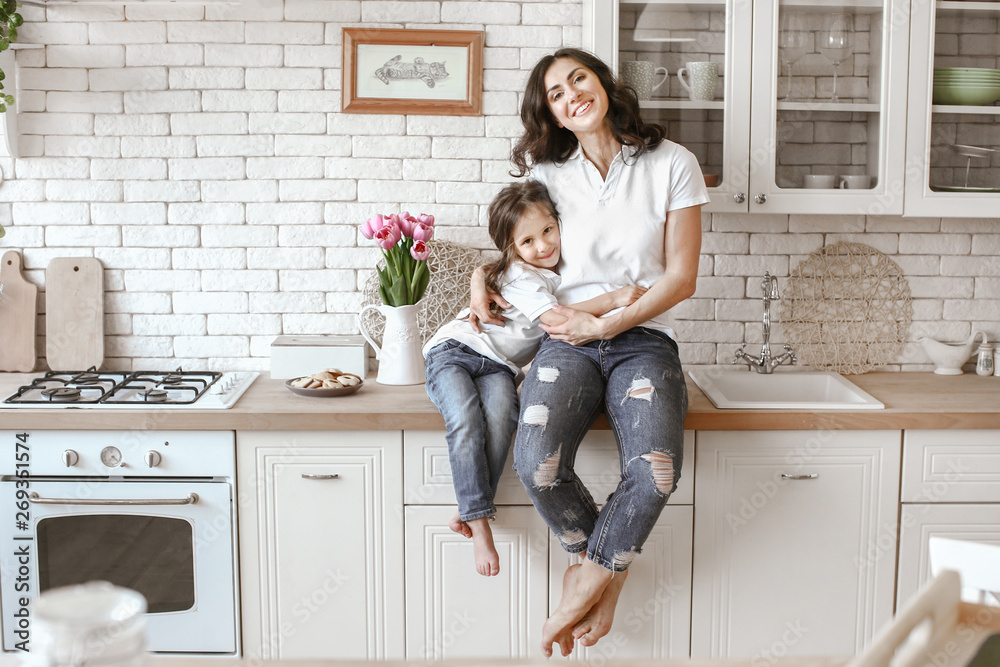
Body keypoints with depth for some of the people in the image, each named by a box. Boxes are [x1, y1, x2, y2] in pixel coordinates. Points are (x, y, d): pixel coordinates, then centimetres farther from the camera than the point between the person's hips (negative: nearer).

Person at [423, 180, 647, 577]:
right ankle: (479, 521, -32)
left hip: (498, 367, 5)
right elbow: (557, 318, -26)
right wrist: (613, 299, -30)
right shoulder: (519, 277, -15)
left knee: (500, 416, -31)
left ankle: (469, 512, -28)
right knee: (465, 420, -35)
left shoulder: (559, 270, 9)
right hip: (454, 351, -5)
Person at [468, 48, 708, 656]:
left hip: (643, 339, -1)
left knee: (655, 472, -31)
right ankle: (610, 570, 1)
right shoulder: (547, 172, 10)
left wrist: (606, 323, -9)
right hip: (568, 339, 2)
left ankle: (590, 576, -2)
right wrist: (482, 277, 9)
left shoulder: (672, 164, 2)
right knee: (537, 462, -28)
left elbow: (681, 277, 0)